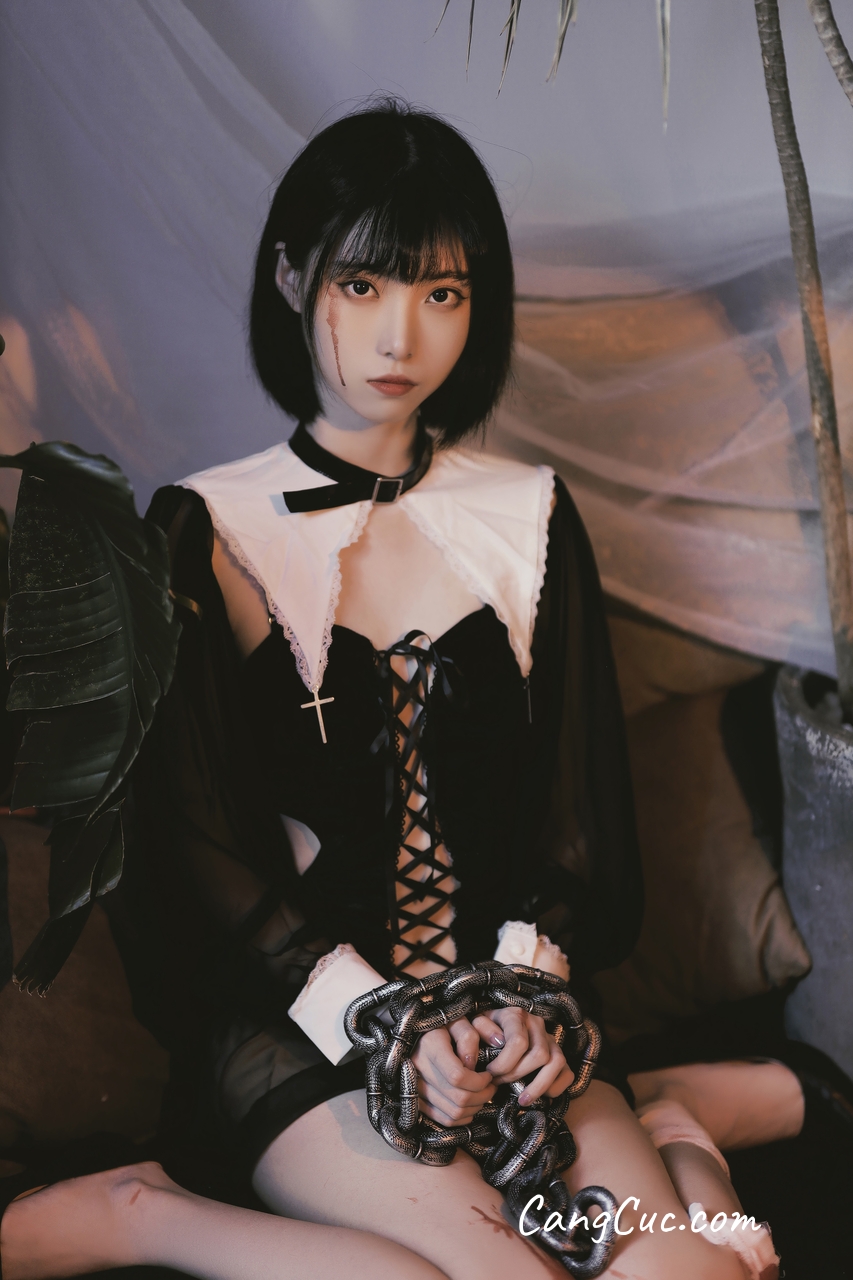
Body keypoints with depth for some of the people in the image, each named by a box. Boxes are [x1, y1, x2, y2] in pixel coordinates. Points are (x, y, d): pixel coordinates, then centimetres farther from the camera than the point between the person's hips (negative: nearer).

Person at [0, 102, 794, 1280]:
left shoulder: (530, 519, 10)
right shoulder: (208, 531, 0)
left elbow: (579, 800, 8)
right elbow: (192, 838, -4)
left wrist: (528, 987, -10)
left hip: (502, 996, 2)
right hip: (291, 1015, -1)